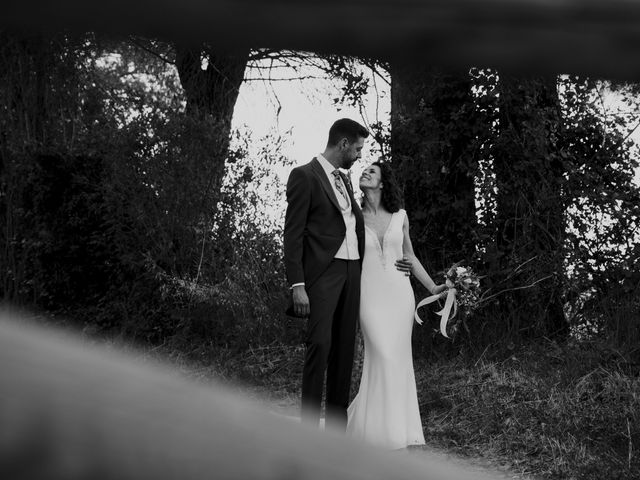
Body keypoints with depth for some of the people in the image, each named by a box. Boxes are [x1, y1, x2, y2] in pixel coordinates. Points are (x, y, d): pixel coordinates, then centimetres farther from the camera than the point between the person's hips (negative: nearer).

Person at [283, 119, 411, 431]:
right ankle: (309, 423, -14)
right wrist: (297, 285, -16)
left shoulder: (344, 181, 22)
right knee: (320, 343, -16)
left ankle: (337, 424, 8)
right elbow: (293, 233, -8)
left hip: (352, 272, 8)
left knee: (344, 347, 5)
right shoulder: (304, 176, -3)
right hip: (322, 273, -8)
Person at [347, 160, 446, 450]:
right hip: (370, 294, -2)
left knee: (399, 360, 2)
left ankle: (397, 428, 12)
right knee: (382, 357, -12)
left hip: (399, 293, 2)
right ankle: (375, 427, 0)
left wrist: (432, 287, 14)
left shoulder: (399, 217, 8)